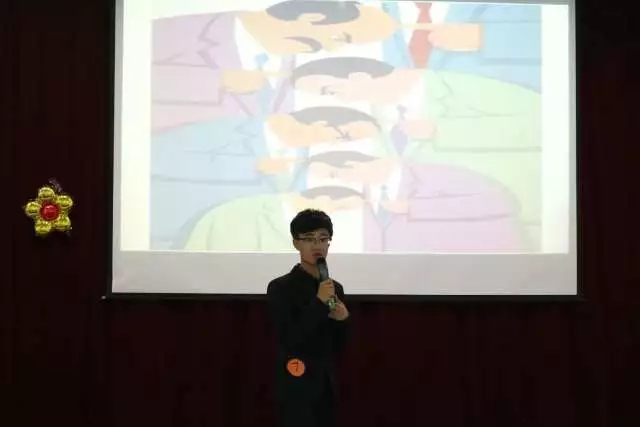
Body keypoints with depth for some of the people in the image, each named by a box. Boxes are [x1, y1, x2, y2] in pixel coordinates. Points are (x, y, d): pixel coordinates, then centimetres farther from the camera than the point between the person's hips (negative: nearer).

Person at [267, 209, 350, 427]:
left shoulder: (335, 288, 10)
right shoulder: (280, 288, -8)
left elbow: (338, 347, 13)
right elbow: (288, 340, -17)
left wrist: (343, 321, -7)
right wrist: (318, 303, -19)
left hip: (326, 386, 6)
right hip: (296, 388, -6)